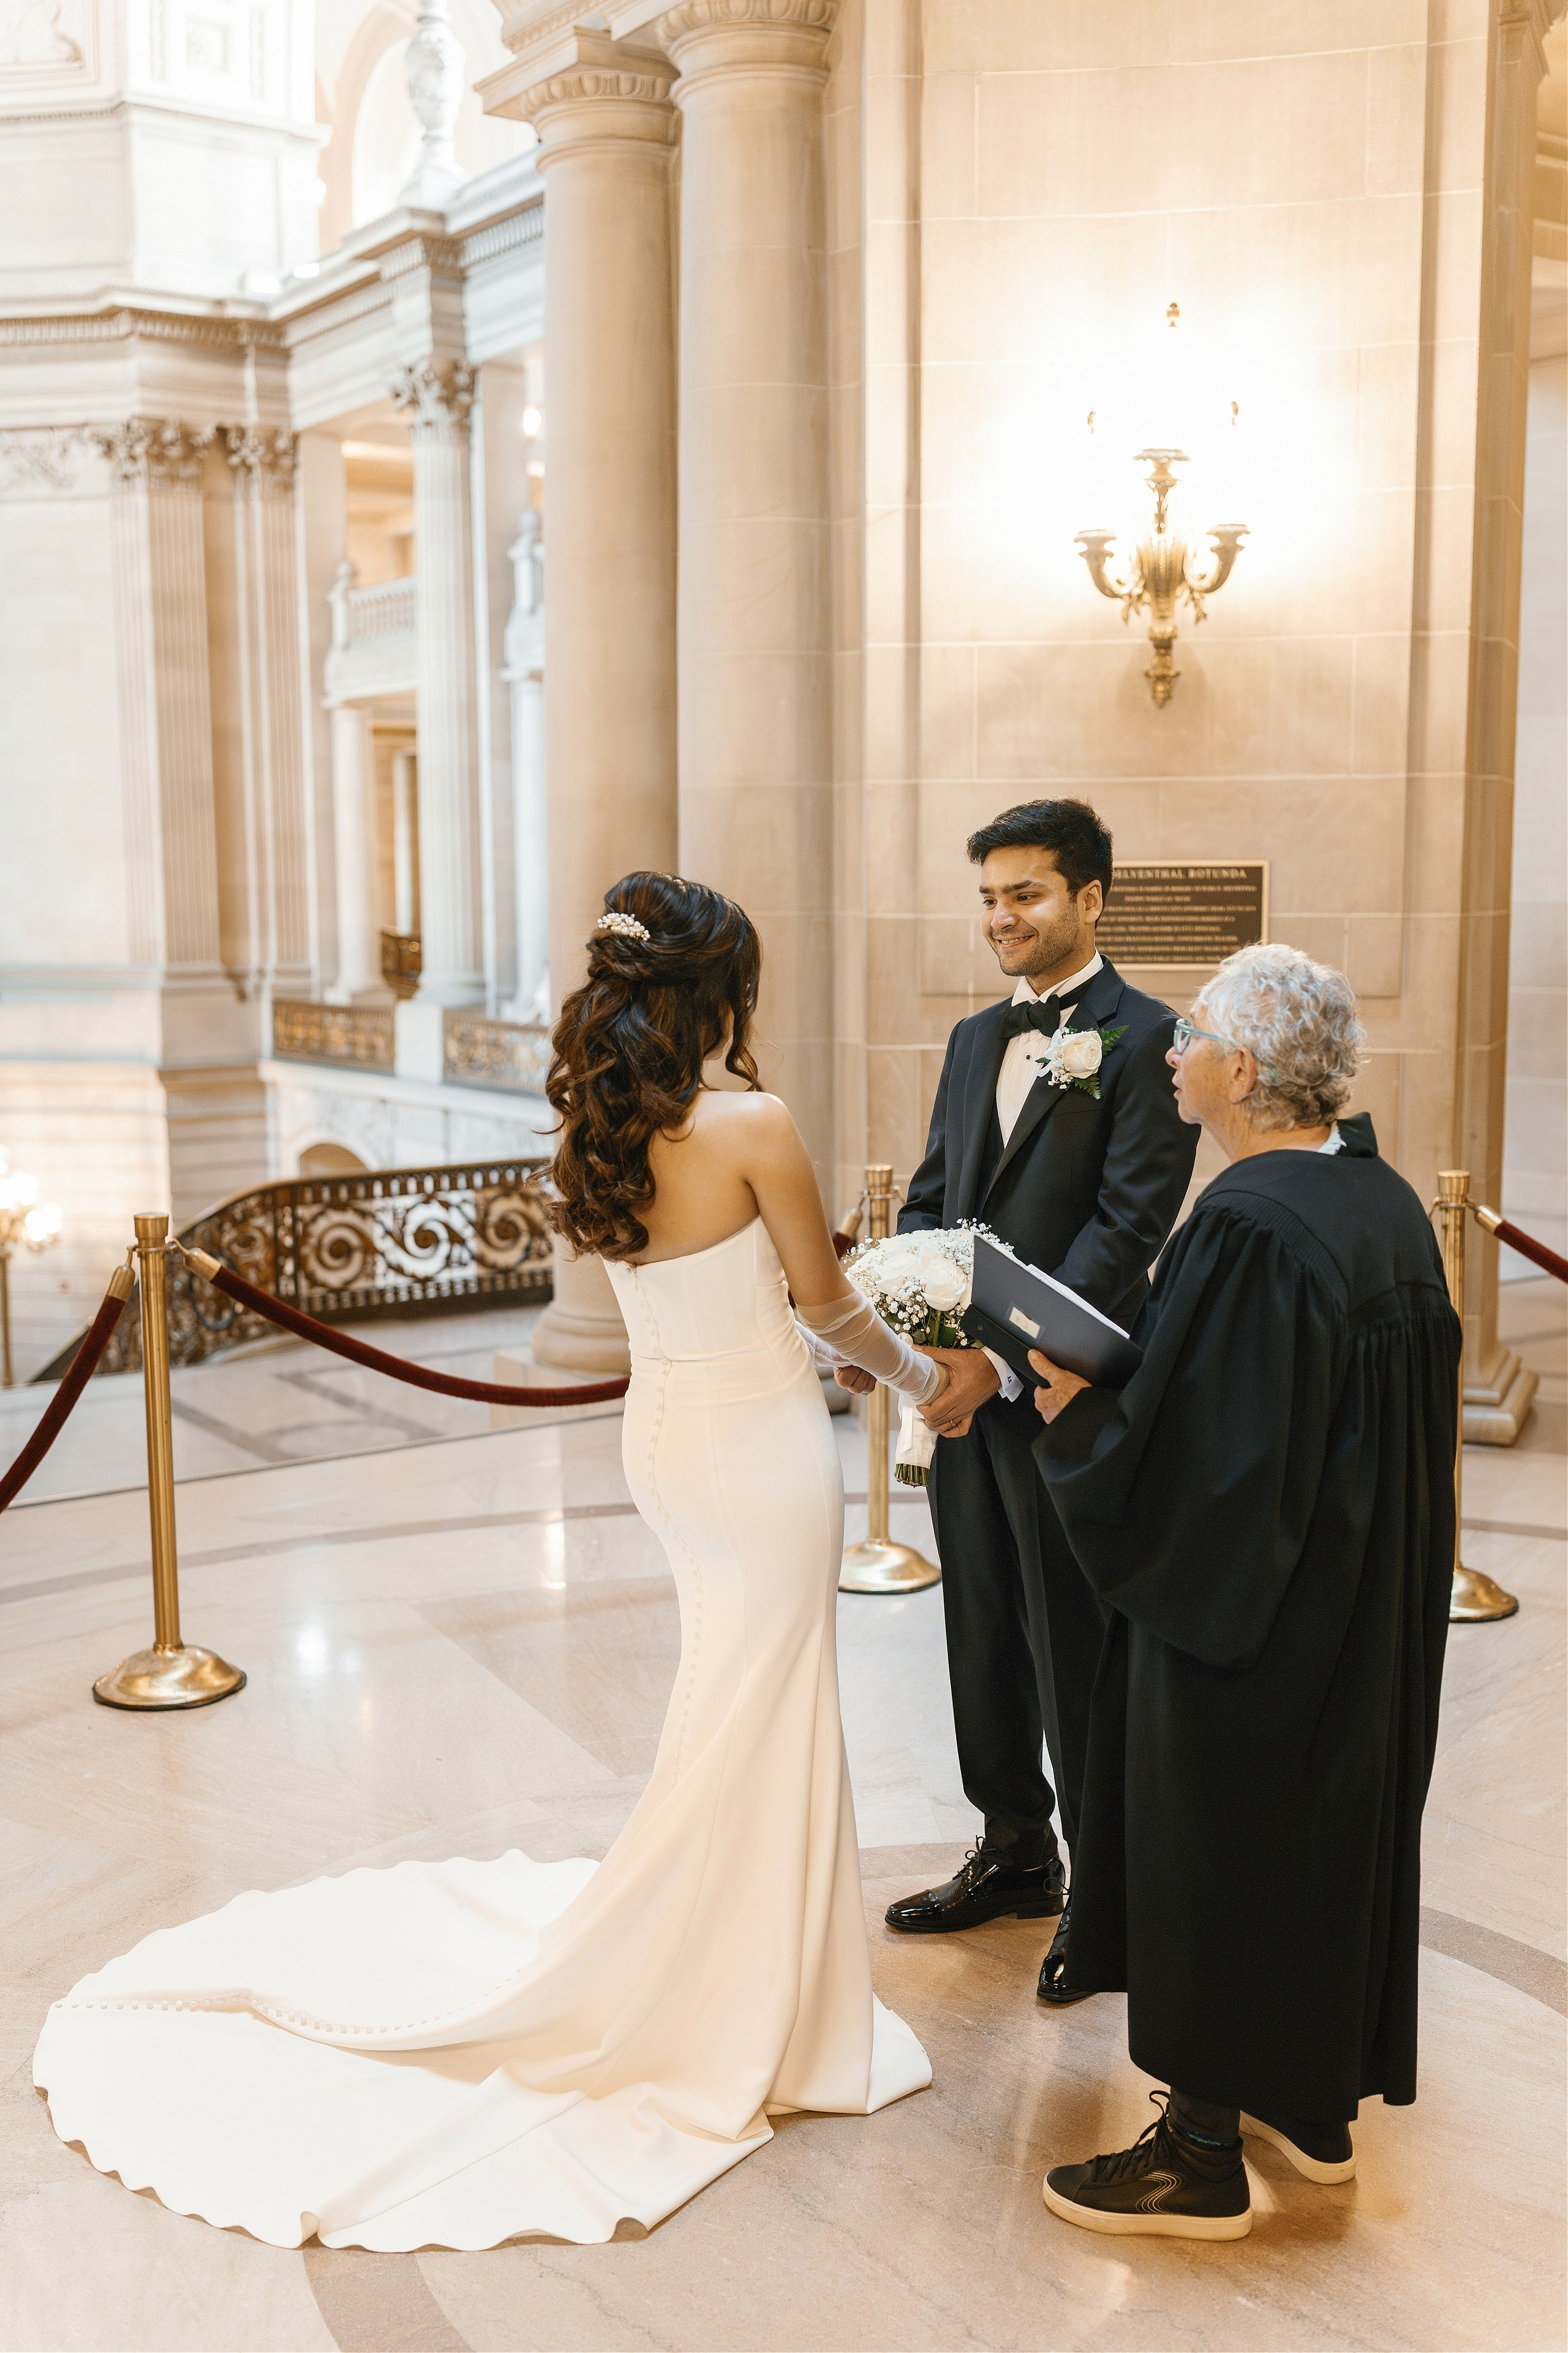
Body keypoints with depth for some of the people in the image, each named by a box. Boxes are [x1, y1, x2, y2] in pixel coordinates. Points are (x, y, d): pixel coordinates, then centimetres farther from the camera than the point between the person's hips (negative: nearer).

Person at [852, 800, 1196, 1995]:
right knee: (982, 1637, 18)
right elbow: (932, 1197, 13)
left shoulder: (1145, 1040, -10)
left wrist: (1003, 1355, -23)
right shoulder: (975, 1038, 13)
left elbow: (1128, 1227, -18)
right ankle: (1015, 1857, 36)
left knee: (1076, 1654, 5)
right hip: (966, 1389, 7)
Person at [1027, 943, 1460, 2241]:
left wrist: (1078, 1413, -14)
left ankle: (1203, 2154, 20)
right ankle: (1318, 2103, 37)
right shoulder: (1390, 1200, 2)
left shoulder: (1249, 1223, -26)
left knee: (1211, 1849, 6)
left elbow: (1209, 1453, -27)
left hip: (1247, 1602, -9)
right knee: (1336, 1817, 20)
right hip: (1369, 1615, 9)